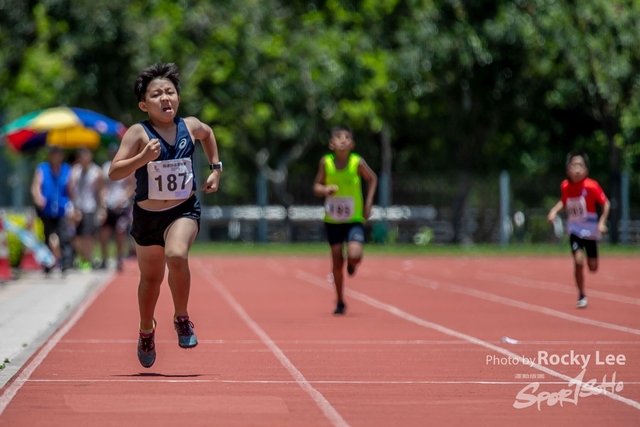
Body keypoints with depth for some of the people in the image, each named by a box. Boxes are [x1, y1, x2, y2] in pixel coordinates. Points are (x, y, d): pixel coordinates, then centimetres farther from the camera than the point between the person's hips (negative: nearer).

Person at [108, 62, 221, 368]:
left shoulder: (190, 127, -5)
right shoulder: (138, 134, -15)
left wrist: (215, 168, 16)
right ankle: (146, 331, 43)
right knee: (151, 278, 15)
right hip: (147, 215, 0)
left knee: (176, 255, -30)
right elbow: (114, 173, -24)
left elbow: (208, 133, 21)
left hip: (184, 211, 0)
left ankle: (182, 318, -8)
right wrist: (143, 158, -37)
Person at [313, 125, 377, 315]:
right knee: (337, 262, 5)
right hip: (332, 220, 2)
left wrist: (368, 203, -1)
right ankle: (340, 302, 22)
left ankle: (352, 263, 16)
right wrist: (325, 189, -21)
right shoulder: (326, 162, -9)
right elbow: (316, 187, 1)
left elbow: (372, 179, 6)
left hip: (354, 219, -1)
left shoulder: (357, 162, -12)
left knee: (355, 255, -23)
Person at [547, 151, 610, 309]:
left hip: (590, 230, -1)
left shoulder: (591, 186, -20)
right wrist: (555, 210, -5)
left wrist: (602, 222, -22)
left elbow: (606, 203, -11)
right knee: (578, 261, -18)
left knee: (593, 267, 5)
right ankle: (581, 296, -1)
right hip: (574, 229, 1)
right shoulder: (565, 186, -8)